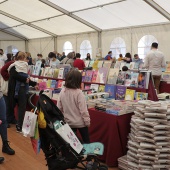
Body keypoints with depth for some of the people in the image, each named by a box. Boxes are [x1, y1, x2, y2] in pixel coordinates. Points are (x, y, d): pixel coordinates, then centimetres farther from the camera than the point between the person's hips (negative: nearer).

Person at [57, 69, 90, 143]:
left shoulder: (62, 92, -7)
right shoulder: (79, 93, -21)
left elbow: (59, 108, 1)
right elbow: (83, 109, -19)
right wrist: (87, 121, -6)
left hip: (68, 122, 4)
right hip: (80, 122, -4)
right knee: (86, 141, 14)